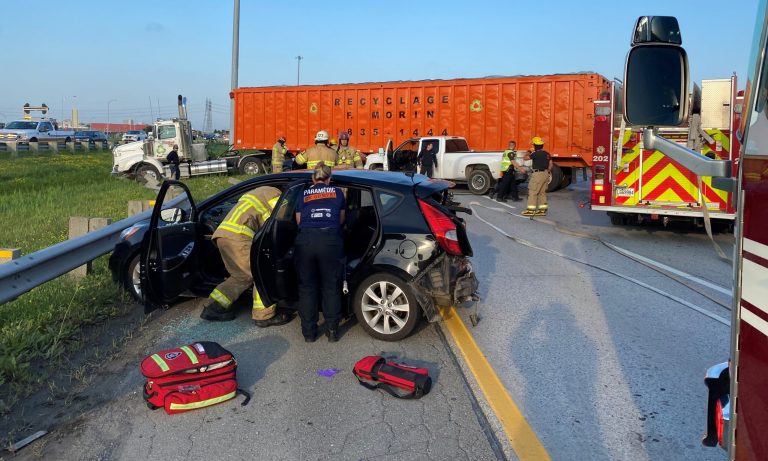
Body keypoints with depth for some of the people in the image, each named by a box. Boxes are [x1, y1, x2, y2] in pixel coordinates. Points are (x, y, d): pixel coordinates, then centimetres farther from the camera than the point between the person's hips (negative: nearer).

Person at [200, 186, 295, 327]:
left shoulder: (259, 193, 33)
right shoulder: (275, 194, 4)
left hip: (223, 234, 10)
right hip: (237, 236, -10)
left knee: (242, 277, 16)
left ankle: (213, 308, 16)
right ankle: (264, 315, -2)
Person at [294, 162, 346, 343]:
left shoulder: (304, 195, 20)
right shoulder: (337, 192, 19)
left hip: (305, 240, 1)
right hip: (330, 241, 0)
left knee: (307, 287, 13)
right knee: (331, 286, 12)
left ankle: (309, 332, 17)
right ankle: (332, 330, 14)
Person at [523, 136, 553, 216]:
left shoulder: (535, 153, -14)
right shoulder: (547, 154, 11)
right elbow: (550, 164, 14)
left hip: (538, 174, -8)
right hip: (545, 174, 8)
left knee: (532, 192, -3)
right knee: (542, 192, 13)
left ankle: (530, 210, -5)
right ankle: (542, 210, 14)